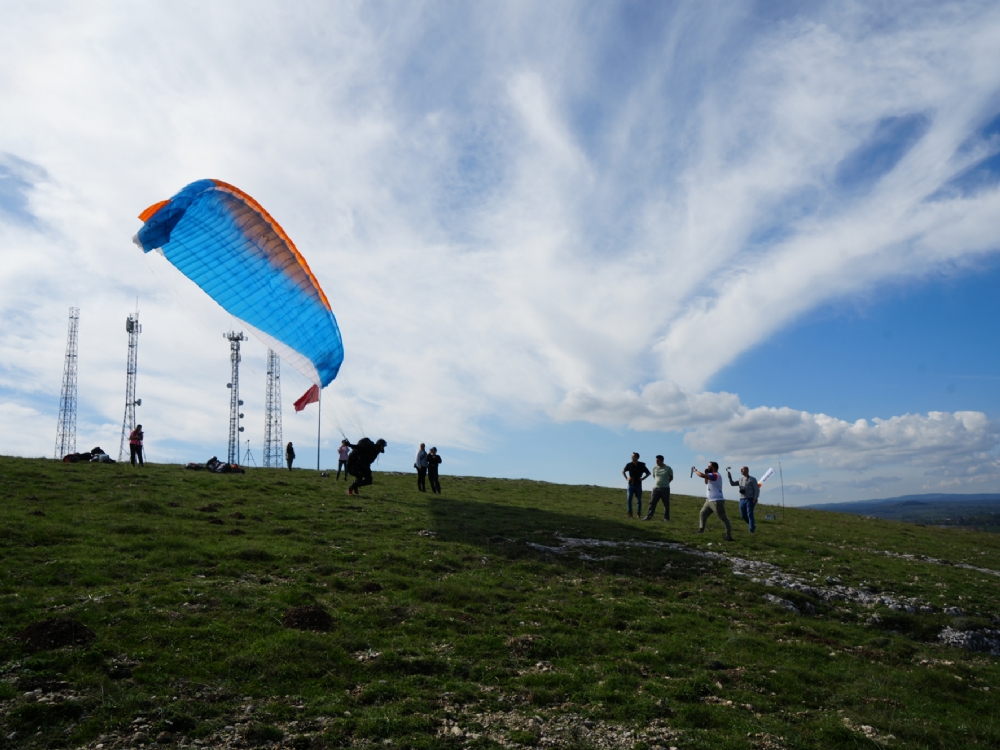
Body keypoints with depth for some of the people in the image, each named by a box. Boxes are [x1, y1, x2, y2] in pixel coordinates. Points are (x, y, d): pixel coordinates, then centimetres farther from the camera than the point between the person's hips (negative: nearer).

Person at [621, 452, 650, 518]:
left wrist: (642, 478, -4)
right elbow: (623, 471, 15)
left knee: (639, 500, 5)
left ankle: (639, 513, 15)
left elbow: (648, 473, 8)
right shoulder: (629, 465, -2)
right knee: (629, 499, -8)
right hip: (631, 485, 0)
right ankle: (630, 513, -2)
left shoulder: (641, 465, -5)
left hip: (638, 485, 0)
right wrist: (627, 478, 2)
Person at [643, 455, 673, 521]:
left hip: (665, 489, -2)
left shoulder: (668, 468, -1)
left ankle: (666, 518, 9)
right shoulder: (654, 468, 5)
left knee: (666, 504, 2)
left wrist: (665, 483, 7)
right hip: (656, 488, 2)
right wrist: (658, 482, 12)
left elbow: (671, 477, 11)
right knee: (652, 503, -4)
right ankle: (649, 516, -4)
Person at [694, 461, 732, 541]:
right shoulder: (712, 476, 14)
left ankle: (729, 535, -12)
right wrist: (706, 474, 9)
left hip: (716, 501, -11)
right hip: (709, 500, 11)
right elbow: (706, 482, 26)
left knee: (723, 518, -10)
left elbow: (702, 475, -27)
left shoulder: (716, 475, -17)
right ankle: (701, 529, 28)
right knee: (702, 514, 18)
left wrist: (695, 470, -9)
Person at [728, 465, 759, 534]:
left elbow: (757, 489, -7)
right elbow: (732, 484, 23)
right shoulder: (741, 479, 18)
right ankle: (753, 524, 28)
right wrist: (730, 477, 8)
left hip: (750, 499, -6)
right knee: (743, 515, 5)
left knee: (750, 514, -16)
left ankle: (752, 530, -14)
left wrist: (755, 498, -20)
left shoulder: (752, 479, -1)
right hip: (742, 500, 6)